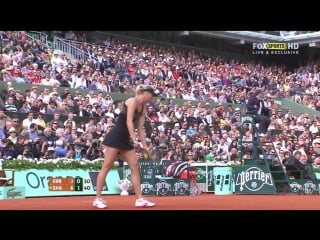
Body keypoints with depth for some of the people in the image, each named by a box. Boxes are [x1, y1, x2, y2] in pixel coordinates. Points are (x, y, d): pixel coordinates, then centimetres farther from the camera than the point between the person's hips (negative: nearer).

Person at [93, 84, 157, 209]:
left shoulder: (143, 109, 13)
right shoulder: (132, 101, -11)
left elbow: (140, 128, 14)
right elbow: (129, 121, -21)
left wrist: (145, 146, 8)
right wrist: (134, 138, -29)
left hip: (126, 139, 9)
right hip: (115, 136, -9)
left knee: (135, 167, 3)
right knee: (106, 166, -5)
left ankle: (139, 199, 4)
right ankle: (98, 199, -1)